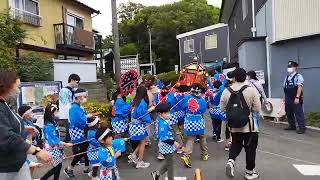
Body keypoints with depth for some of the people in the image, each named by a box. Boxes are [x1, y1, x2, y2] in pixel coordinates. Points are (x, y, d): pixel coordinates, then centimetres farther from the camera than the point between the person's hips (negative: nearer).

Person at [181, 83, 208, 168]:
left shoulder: (186, 98, -5)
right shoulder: (201, 100, -9)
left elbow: (183, 108, 5)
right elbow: (203, 111, -1)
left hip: (189, 122, 1)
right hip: (199, 122, -1)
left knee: (190, 140, 5)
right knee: (202, 138, 20)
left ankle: (186, 156, -12)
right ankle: (205, 155, 35)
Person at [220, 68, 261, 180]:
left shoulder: (226, 91, -6)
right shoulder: (251, 90, -13)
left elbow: (222, 109, 1)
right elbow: (257, 109, -8)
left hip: (234, 126, 3)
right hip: (249, 126, -2)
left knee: (236, 144, 23)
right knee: (250, 147, 15)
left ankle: (231, 161, 1)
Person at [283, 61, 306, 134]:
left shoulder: (298, 76, -8)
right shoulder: (287, 77, 15)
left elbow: (300, 87, -17)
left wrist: (297, 97, -22)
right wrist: (284, 97, 17)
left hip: (295, 99, -8)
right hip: (288, 99, 8)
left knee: (298, 113, -4)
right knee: (289, 113, 14)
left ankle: (302, 127, 4)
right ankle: (292, 126, 26)